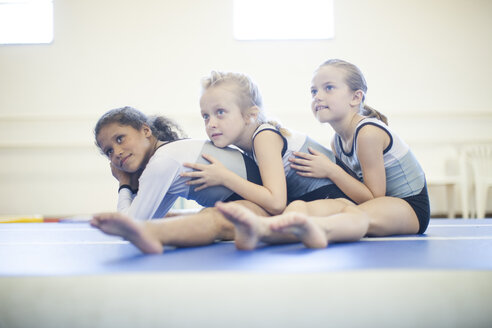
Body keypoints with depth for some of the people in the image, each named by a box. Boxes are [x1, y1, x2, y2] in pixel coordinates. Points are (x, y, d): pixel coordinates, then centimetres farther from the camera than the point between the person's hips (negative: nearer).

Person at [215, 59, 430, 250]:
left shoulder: (369, 133, -17)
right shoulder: (337, 141, 6)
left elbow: (374, 197, -16)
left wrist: (330, 170, -20)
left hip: (409, 207, -5)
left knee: (364, 214, -43)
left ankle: (315, 228, -76)